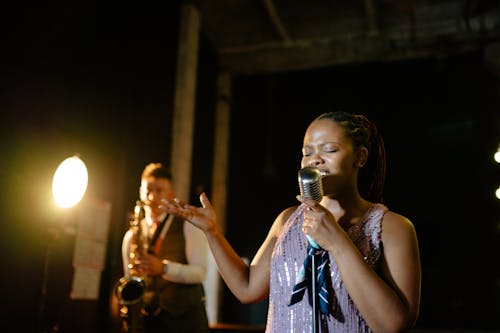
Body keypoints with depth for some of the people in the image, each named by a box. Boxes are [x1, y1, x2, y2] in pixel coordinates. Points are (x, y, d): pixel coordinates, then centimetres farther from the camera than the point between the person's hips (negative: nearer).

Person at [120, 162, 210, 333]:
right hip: (146, 319, 3)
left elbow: (199, 272, -8)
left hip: (185, 317, -2)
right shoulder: (131, 236, 12)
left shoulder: (188, 225, 2)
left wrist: (163, 267, -22)